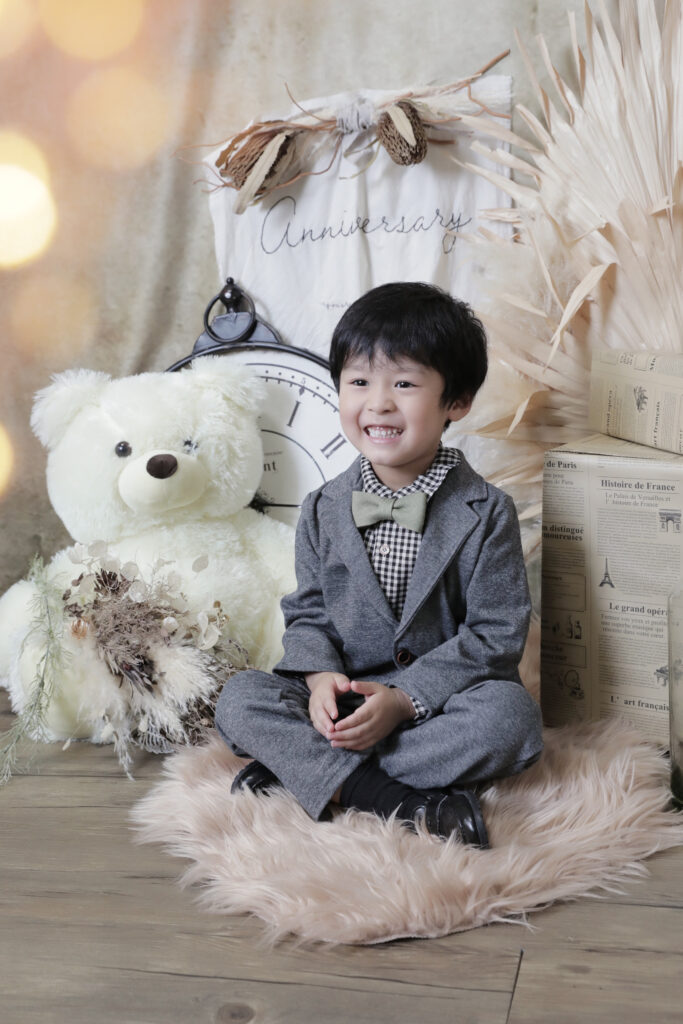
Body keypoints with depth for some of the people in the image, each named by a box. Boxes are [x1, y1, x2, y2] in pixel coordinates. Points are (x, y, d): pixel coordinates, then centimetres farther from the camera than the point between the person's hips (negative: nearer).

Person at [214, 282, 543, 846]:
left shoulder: (487, 514, -8)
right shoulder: (323, 510, 3)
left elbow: (497, 634, -10)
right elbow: (308, 613, 9)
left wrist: (404, 698, -21)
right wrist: (320, 677, -15)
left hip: (438, 697, -2)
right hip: (341, 694, 2)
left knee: (512, 715, -33)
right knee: (240, 699, -20)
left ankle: (300, 767, -27)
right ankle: (403, 801, -31)